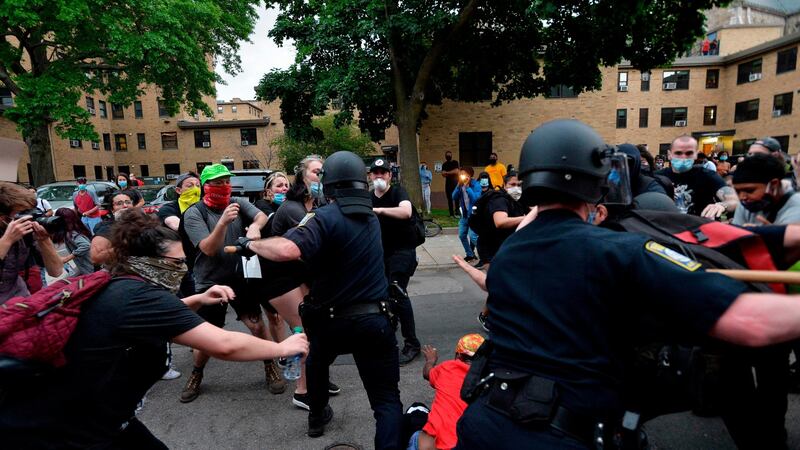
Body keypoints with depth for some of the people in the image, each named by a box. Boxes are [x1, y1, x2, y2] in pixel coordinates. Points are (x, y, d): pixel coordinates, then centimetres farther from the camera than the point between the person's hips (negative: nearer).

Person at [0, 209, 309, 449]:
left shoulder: (119, 288, 2)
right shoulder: (139, 295, -26)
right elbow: (223, 344, -29)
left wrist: (197, 300, 7)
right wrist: (282, 348, -15)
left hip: (90, 420, 9)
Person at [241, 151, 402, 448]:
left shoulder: (326, 217, -15)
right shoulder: (371, 218, 7)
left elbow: (288, 250, -32)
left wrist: (251, 243, -16)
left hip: (331, 320, -1)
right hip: (374, 320, 2)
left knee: (316, 362, 33)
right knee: (387, 400, 4)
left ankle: (317, 417, 53)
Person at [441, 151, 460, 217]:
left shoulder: (455, 162, 4)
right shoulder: (444, 164, 13)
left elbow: (456, 171, -9)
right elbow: (443, 174, 2)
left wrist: (447, 173, -6)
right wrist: (452, 173, -12)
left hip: (455, 182, -3)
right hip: (448, 183, 3)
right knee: (449, 199, 2)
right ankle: (451, 214, 5)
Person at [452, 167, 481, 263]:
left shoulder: (476, 185, -13)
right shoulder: (461, 185, 3)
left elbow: (475, 198, -27)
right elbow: (454, 197, -4)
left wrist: (467, 187, -25)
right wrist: (459, 186, -15)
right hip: (464, 214, 7)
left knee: (472, 236, -16)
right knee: (462, 235, 10)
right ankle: (470, 255, 24)